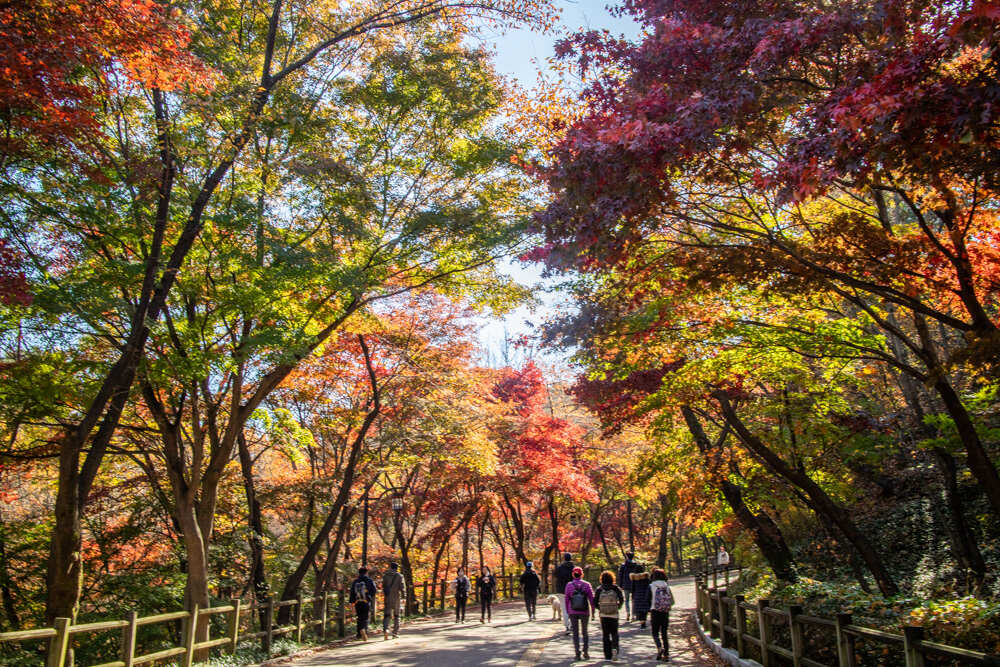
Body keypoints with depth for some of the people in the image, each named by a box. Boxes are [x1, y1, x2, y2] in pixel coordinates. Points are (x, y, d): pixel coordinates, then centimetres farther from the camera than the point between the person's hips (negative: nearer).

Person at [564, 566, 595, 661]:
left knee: (575, 633, 10)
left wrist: (567, 612, 8)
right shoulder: (586, 585, -6)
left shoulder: (569, 585, -6)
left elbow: (567, 600, -2)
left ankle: (577, 653, 5)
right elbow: (591, 599, -4)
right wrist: (593, 611, 6)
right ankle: (586, 651, 5)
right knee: (585, 632, 16)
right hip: (585, 612, 0)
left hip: (573, 612, 0)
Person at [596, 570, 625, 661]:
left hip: (603, 615, 1)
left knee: (605, 635, 10)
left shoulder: (599, 589, -3)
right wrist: (618, 607, 4)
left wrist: (599, 608, 9)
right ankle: (614, 648, -14)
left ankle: (608, 655, 9)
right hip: (614, 615, 0)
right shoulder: (616, 588, -4)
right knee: (614, 633, 12)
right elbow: (622, 599, -12)